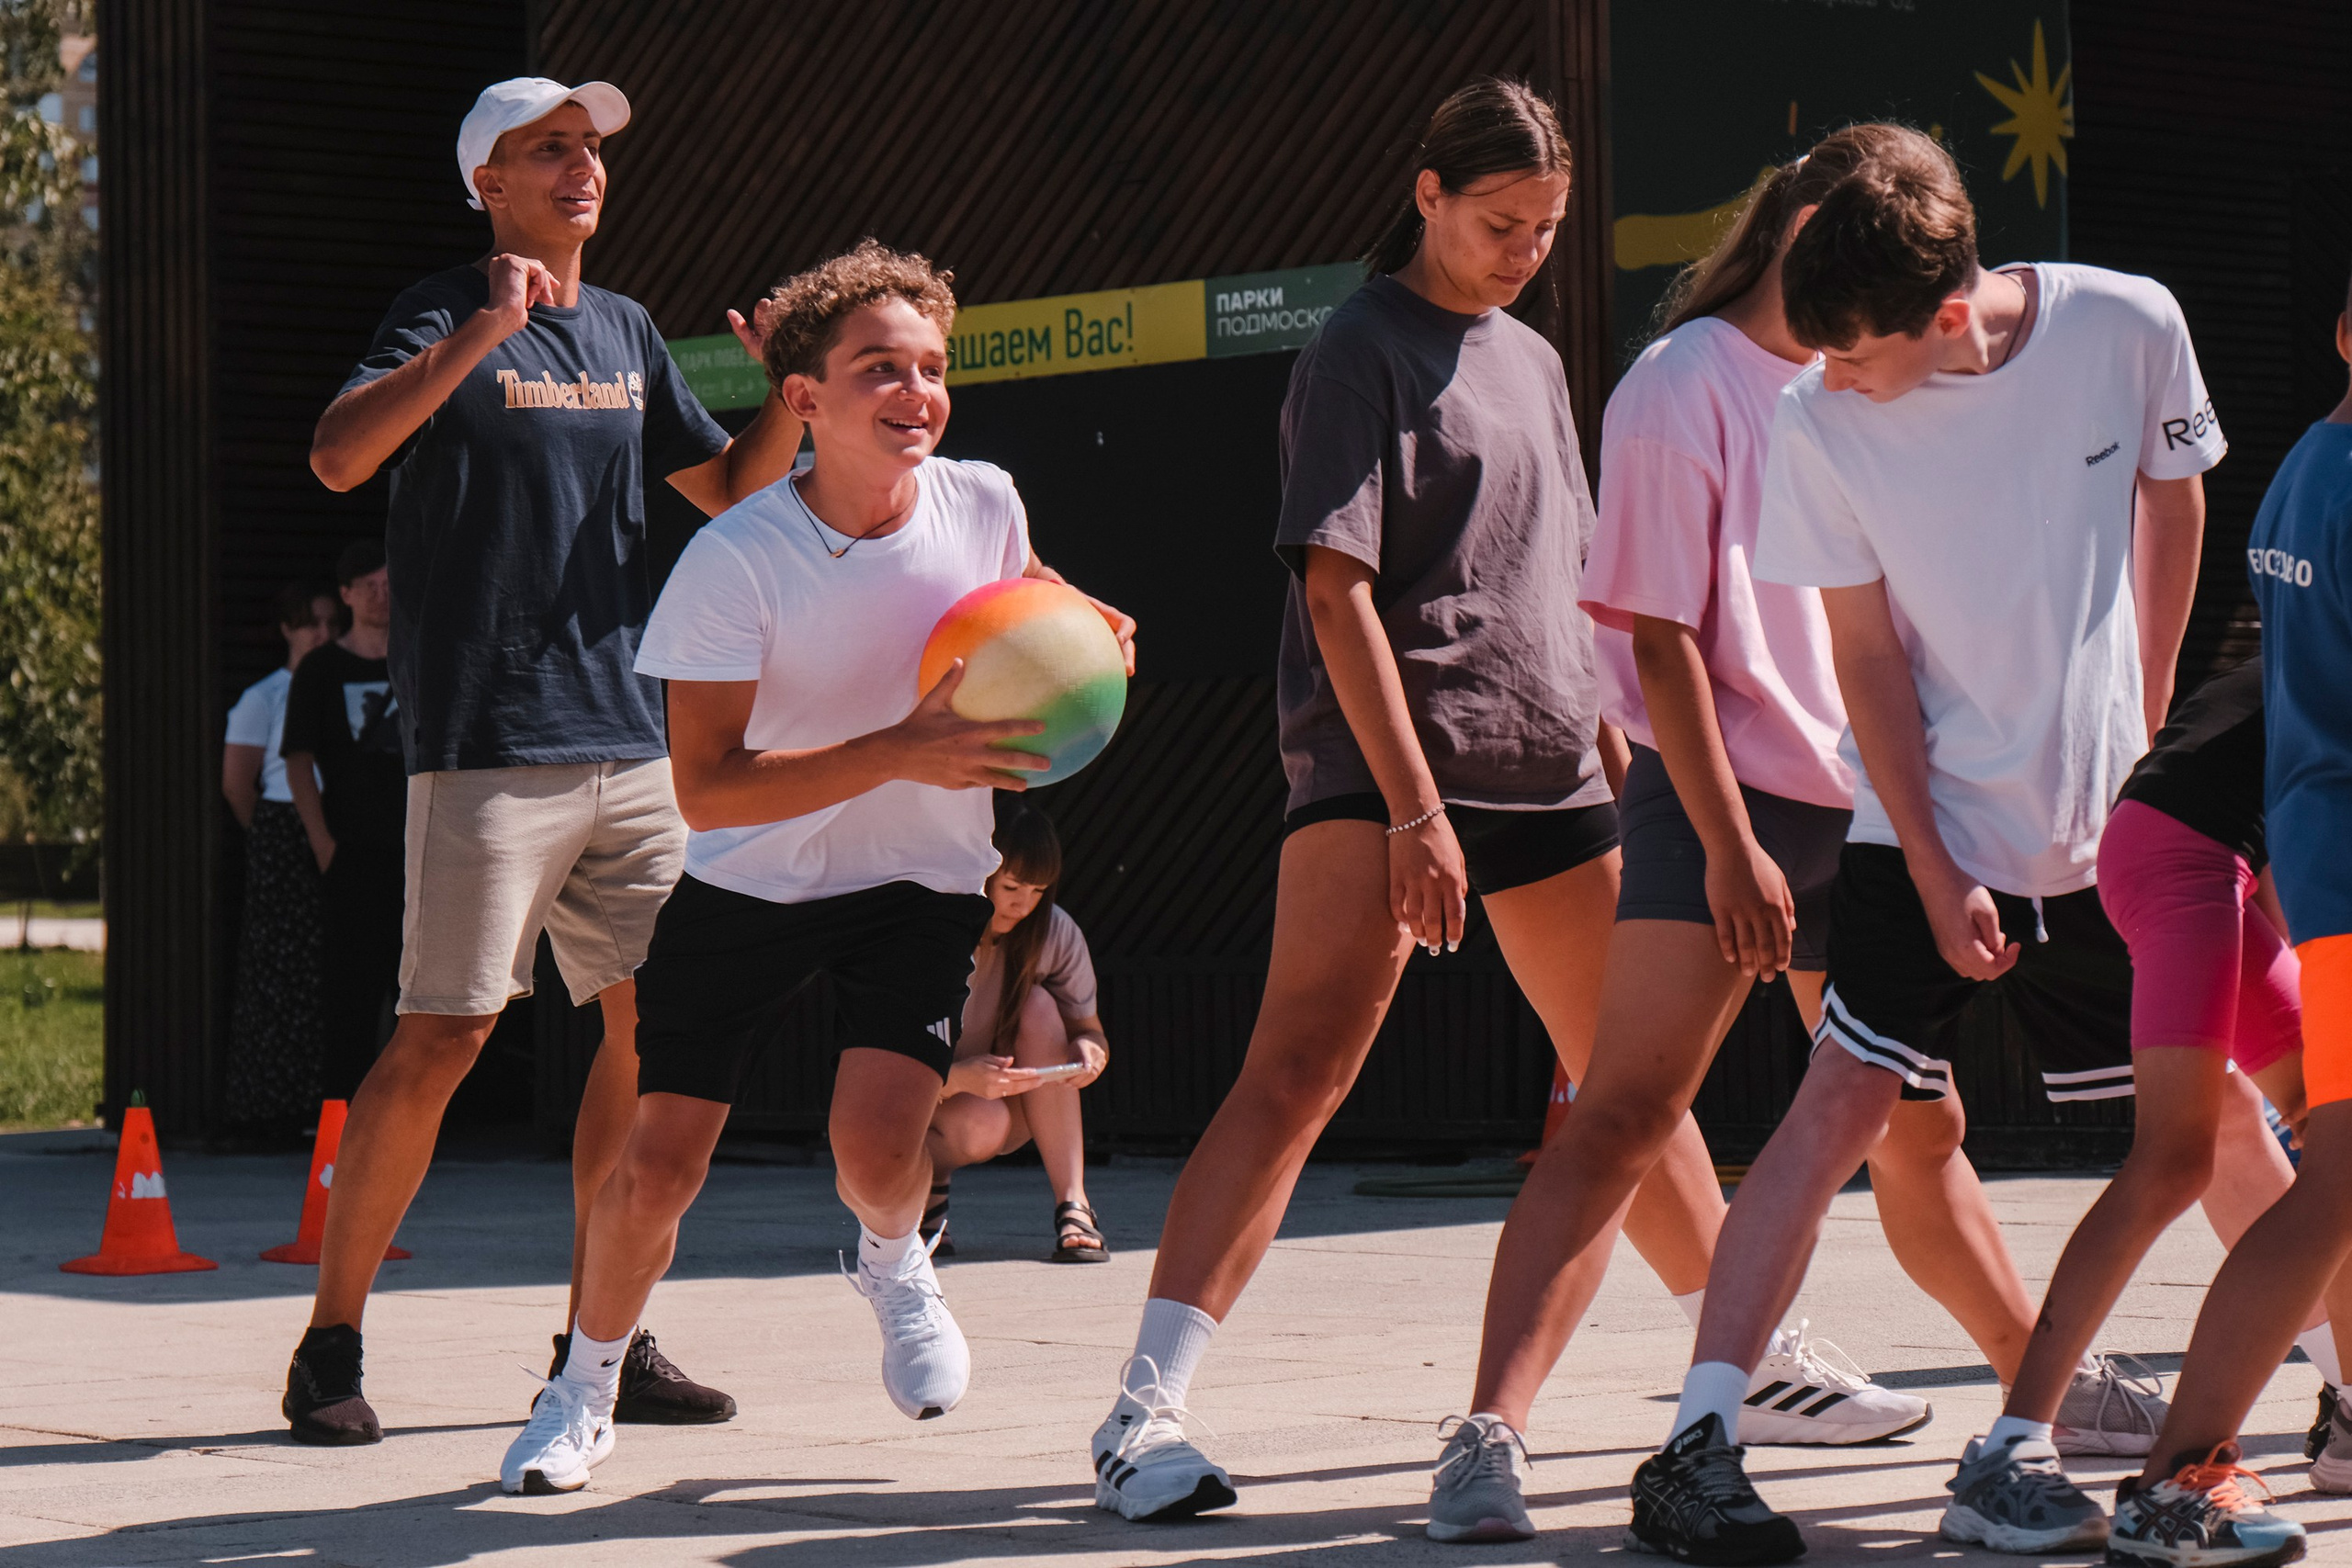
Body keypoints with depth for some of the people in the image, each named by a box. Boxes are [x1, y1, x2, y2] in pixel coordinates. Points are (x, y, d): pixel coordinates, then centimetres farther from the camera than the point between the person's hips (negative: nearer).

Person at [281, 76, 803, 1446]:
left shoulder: (628, 334, 17)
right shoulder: (446, 316, -3)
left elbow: (731, 487, 24)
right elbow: (339, 456, -20)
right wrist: (485, 333, -28)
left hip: (628, 739, 7)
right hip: (488, 741, -7)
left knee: (656, 1023, 3)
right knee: (444, 1036, -9)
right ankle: (332, 1346, 2)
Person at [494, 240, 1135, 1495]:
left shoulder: (983, 505, -11)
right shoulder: (733, 560, -23)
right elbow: (706, 787, -27)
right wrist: (902, 753, -36)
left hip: (921, 881, 1)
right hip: (745, 880, -1)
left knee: (878, 1140, -20)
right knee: (656, 1165, -5)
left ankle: (893, 1263, 17)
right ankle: (587, 1387, 22)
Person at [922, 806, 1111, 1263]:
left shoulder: (1056, 933, -13)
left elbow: (1088, 1031, -4)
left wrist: (1089, 1051, -31)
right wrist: (960, 1077, -45)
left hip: (1011, 1101, 4)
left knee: (1039, 1005, -25)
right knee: (981, 1124, -38)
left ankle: (1073, 1206, -28)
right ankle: (924, 1185, 2)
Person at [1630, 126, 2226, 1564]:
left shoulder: (2129, 328, -12)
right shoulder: (1821, 424, -16)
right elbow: (1870, 655, -9)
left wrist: (2148, 716, 12)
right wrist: (1934, 873, -12)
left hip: (2111, 814, 3)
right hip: (1931, 823, -2)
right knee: (1848, 1100, -14)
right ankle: (1698, 1445, -18)